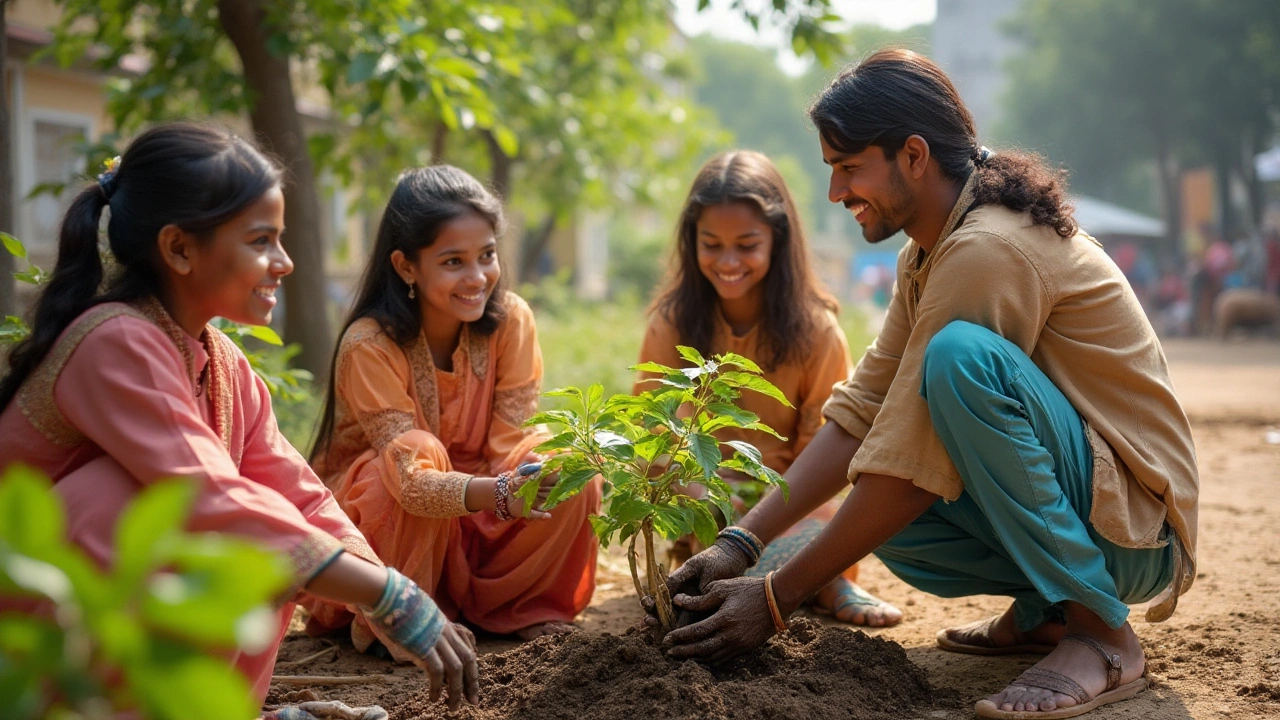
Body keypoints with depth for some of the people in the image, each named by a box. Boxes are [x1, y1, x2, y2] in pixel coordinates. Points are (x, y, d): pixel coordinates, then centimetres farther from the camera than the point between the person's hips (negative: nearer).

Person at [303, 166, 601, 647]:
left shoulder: (510, 320, -13)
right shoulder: (370, 346, -26)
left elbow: (513, 441, -14)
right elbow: (410, 476, -37)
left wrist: (541, 470, -36)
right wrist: (500, 492, -54)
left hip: (471, 532, 3)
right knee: (415, 463, -34)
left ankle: (515, 606, -2)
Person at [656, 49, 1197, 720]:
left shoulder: (989, 249, -23)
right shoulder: (929, 252, 8)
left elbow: (913, 465, -24)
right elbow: (859, 414, 5)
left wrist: (778, 597, -18)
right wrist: (741, 542, -6)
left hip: (1135, 525, -9)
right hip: (1068, 507, 9)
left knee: (960, 355, -31)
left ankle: (1099, 637, -20)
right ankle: (1041, 610, 9)